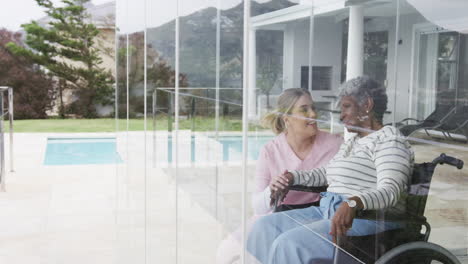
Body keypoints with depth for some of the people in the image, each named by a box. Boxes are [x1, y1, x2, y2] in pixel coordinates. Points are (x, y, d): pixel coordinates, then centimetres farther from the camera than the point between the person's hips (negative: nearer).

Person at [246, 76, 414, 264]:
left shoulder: (389, 140, -7)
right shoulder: (351, 142, 24)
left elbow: (390, 191, -22)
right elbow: (327, 173, 34)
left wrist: (353, 203, -40)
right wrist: (294, 177, 17)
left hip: (367, 219, -9)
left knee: (289, 243, -29)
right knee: (264, 227, -7)